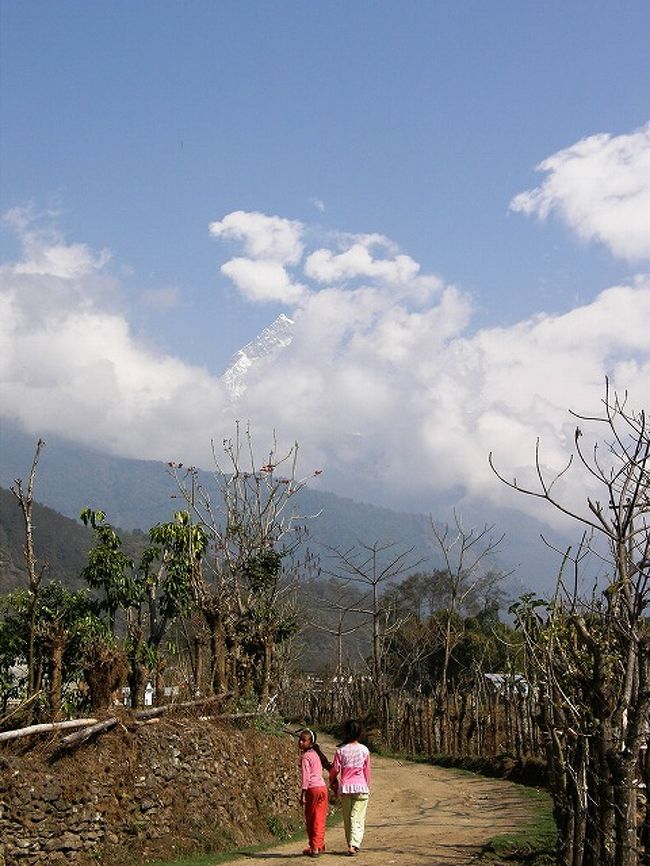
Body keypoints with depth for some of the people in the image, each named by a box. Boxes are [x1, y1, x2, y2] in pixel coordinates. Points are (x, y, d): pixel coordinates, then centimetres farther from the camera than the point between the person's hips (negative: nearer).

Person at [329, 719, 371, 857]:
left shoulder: (340, 750, -4)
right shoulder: (364, 750, -2)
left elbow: (335, 769, -1)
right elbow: (367, 770, 4)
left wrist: (332, 781, 19)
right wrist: (367, 786, 17)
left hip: (345, 787, 1)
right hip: (361, 786, -1)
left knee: (347, 818, 12)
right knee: (358, 818, -2)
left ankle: (351, 845, 16)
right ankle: (353, 845, -16)